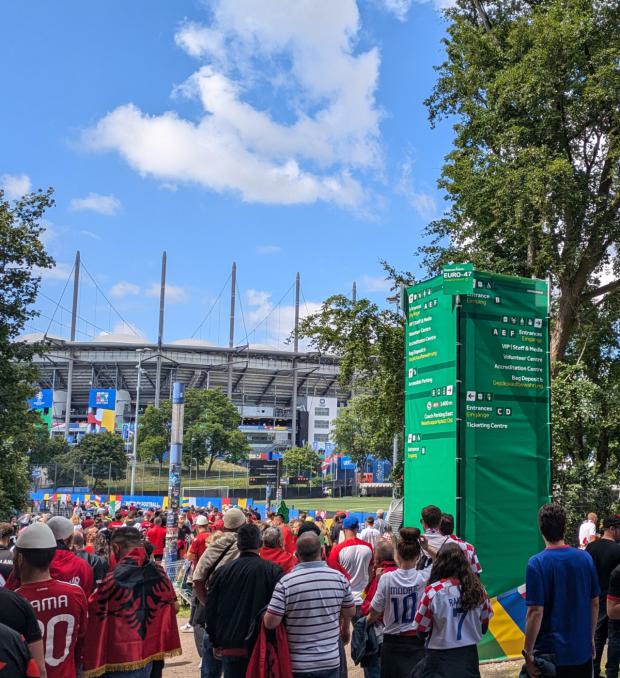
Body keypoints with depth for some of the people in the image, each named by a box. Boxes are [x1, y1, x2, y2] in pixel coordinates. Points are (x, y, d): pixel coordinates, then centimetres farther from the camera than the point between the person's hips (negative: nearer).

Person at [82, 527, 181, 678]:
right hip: (148, 651, 5)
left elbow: (93, 613, -11)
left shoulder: (115, 578, -19)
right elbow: (173, 607, 10)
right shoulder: (158, 573, -2)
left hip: (120, 656, -5)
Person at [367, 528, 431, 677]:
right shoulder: (424, 577, -12)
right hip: (418, 641, 0)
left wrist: (365, 622, 14)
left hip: (393, 642, 0)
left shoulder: (386, 578, -13)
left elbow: (374, 614, -5)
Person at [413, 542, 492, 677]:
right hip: (469, 656, 4)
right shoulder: (477, 588, -6)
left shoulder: (433, 591, -16)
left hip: (441, 659, -3)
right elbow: (483, 628, 6)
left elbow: (422, 632, -8)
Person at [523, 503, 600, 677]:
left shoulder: (537, 563, -16)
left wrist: (528, 653, -10)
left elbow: (536, 612, -18)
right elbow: (595, 603, 7)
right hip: (583, 650, 4)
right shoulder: (585, 558, -2)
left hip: (551, 652, -4)